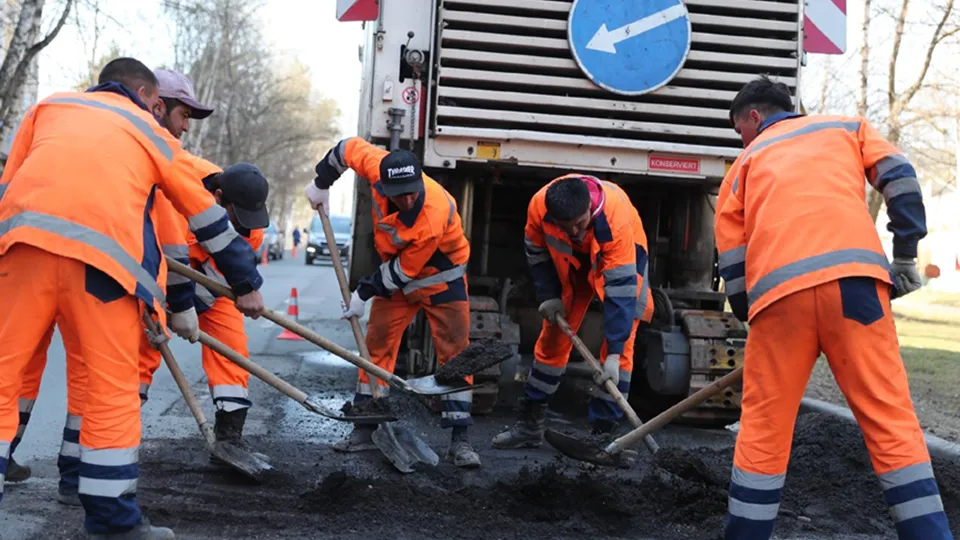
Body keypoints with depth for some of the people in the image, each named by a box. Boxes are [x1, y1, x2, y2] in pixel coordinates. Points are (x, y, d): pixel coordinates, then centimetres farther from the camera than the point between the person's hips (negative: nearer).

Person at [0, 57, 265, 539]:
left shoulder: (48, 107, 31)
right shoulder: (150, 130, 28)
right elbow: (208, 218, 34)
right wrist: (247, 285, 42)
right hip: (104, 252, -1)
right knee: (113, 388, 7)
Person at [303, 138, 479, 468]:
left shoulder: (433, 218, -38)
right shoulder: (378, 167, -25)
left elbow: (403, 271, -25)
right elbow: (348, 148, -4)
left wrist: (364, 294, -17)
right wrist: (322, 183, 1)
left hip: (441, 277, -5)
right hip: (397, 274, 6)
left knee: (454, 353, -8)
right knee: (377, 346, 3)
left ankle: (460, 440, -5)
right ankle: (365, 429, 11)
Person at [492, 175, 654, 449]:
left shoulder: (615, 217, -42)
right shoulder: (539, 206, -32)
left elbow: (621, 288, -42)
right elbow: (536, 251, -7)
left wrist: (613, 354, -44)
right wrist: (549, 296, -12)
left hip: (620, 255, -3)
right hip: (571, 261, 4)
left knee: (621, 342, -16)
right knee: (553, 337, 7)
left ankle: (603, 432, -10)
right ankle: (530, 425, 18)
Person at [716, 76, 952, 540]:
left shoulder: (745, 163, 28)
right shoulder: (848, 127, 29)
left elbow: (731, 261, 21)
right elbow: (899, 179, 12)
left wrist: (753, 318, 29)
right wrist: (905, 258, 15)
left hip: (778, 291, 1)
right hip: (851, 276, 0)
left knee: (762, 431, 10)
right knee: (891, 422, 3)